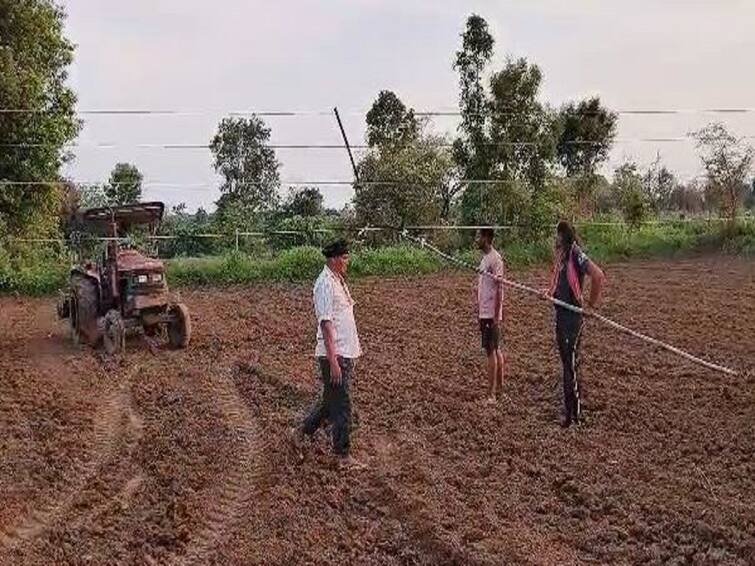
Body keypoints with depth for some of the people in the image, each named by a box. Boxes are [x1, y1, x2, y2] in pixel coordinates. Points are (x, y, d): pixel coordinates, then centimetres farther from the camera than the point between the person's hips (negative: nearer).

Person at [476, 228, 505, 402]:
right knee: (496, 350, 16)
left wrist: (496, 316, -19)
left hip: (491, 314, -9)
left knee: (491, 351, -6)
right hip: (484, 313, 9)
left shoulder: (495, 259, -16)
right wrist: (478, 312, 18)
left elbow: (499, 289, -18)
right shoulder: (484, 258, 13)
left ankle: (491, 394, -3)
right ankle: (499, 386, 25)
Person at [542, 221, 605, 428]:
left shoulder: (577, 255, -16)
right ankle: (572, 408, 25)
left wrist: (592, 302, -18)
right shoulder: (560, 255, 12)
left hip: (573, 315, -10)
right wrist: (550, 292, 4)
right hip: (561, 313, 10)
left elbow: (598, 275, -27)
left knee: (571, 364, -4)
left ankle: (573, 413, 4)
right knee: (566, 362, 15)